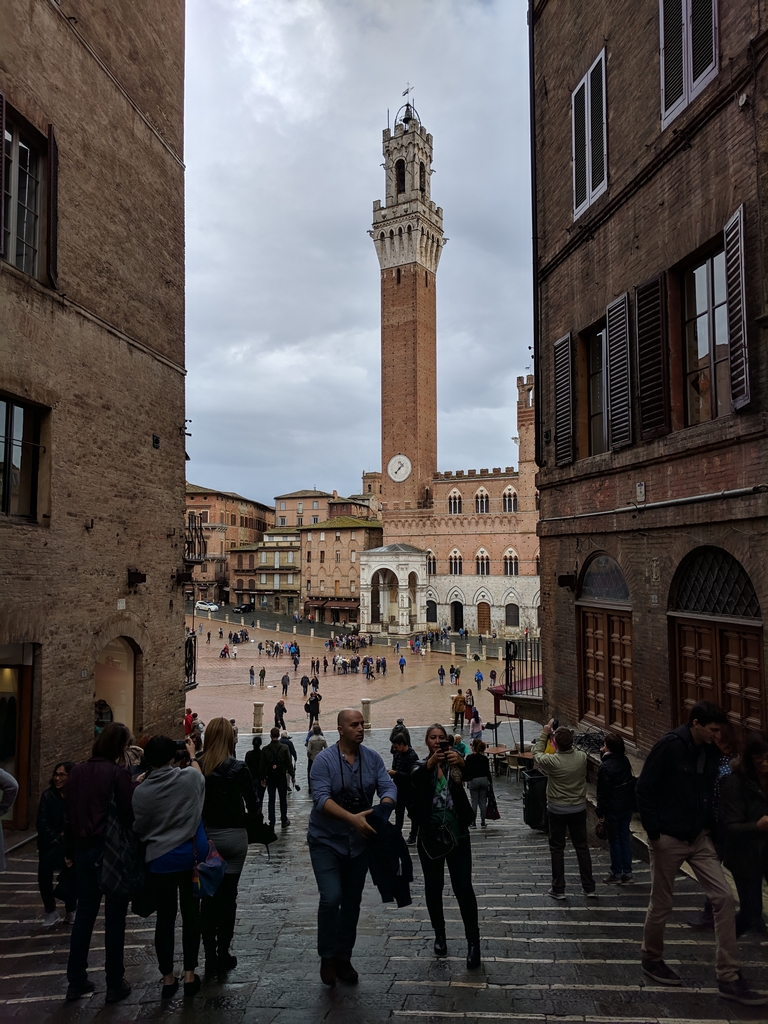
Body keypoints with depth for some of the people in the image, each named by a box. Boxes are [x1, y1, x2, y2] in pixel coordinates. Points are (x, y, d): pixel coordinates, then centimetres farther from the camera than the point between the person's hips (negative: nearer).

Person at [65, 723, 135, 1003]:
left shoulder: (78, 771, 3)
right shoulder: (118, 773, -17)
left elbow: (68, 814, 10)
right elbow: (129, 814, -19)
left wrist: (70, 850, 17)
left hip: (85, 851, 6)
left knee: (84, 914, 17)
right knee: (114, 918, 6)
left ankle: (76, 980, 25)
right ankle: (115, 984, 16)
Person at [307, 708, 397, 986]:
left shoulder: (373, 758, -5)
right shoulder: (324, 760, -17)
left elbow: (388, 787, -12)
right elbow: (321, 798, -26)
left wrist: (383, 809, -34)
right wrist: (353, 818, -37)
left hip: (360, 841, 4)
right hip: (326, 840, -4)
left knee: (352, 901, 14)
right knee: (331, 898, -14)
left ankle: (343, 958, 32)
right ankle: (327, 957, 10)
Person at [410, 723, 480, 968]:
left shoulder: (455, 762, 1)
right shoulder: (421, 766, 1)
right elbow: (413, 780, -23)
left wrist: (462, 763, -43)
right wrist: (429, 764, -43)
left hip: (457, 833, -1)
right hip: (430, 835, 1)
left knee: (463, 888, -4)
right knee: (433, 886, 11)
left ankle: (473, 942, 7)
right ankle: (439, 935, 29)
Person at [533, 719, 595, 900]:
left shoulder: (552, 761, -23)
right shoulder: (582, 757, -14)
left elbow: (537, 753, -2)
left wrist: (545, 733, 5)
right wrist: (563, 735, 11)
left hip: (557, 810, -3)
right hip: (579, 808, 3)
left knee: (557, 849, 10)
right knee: (582, 847, 15)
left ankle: (558, 889, 17)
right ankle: (589, 888, 21)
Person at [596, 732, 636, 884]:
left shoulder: (605, 767, -21)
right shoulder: (624, 760, -2)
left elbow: (603, 792, -19)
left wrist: (600, 812, -8)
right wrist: (605, 754, 8)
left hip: (613, 809, -6)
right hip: (627, 805, 7)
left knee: (614, 840, 6)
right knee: (624, 838, 15)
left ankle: (616, 874, 16)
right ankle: (627, 873, 22)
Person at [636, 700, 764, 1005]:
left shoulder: (710, 751, 1)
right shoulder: (669, 746, -19)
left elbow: (710, 793, 14)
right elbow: (644, 788, -16)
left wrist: (710, 828, 7)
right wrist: (653, 830, -15)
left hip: (699, 838, 6)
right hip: (669, 839, -6)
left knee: (724, 897, -2)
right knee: (662, 904, 9)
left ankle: (728, 977, 8)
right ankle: (651, 959, 33)